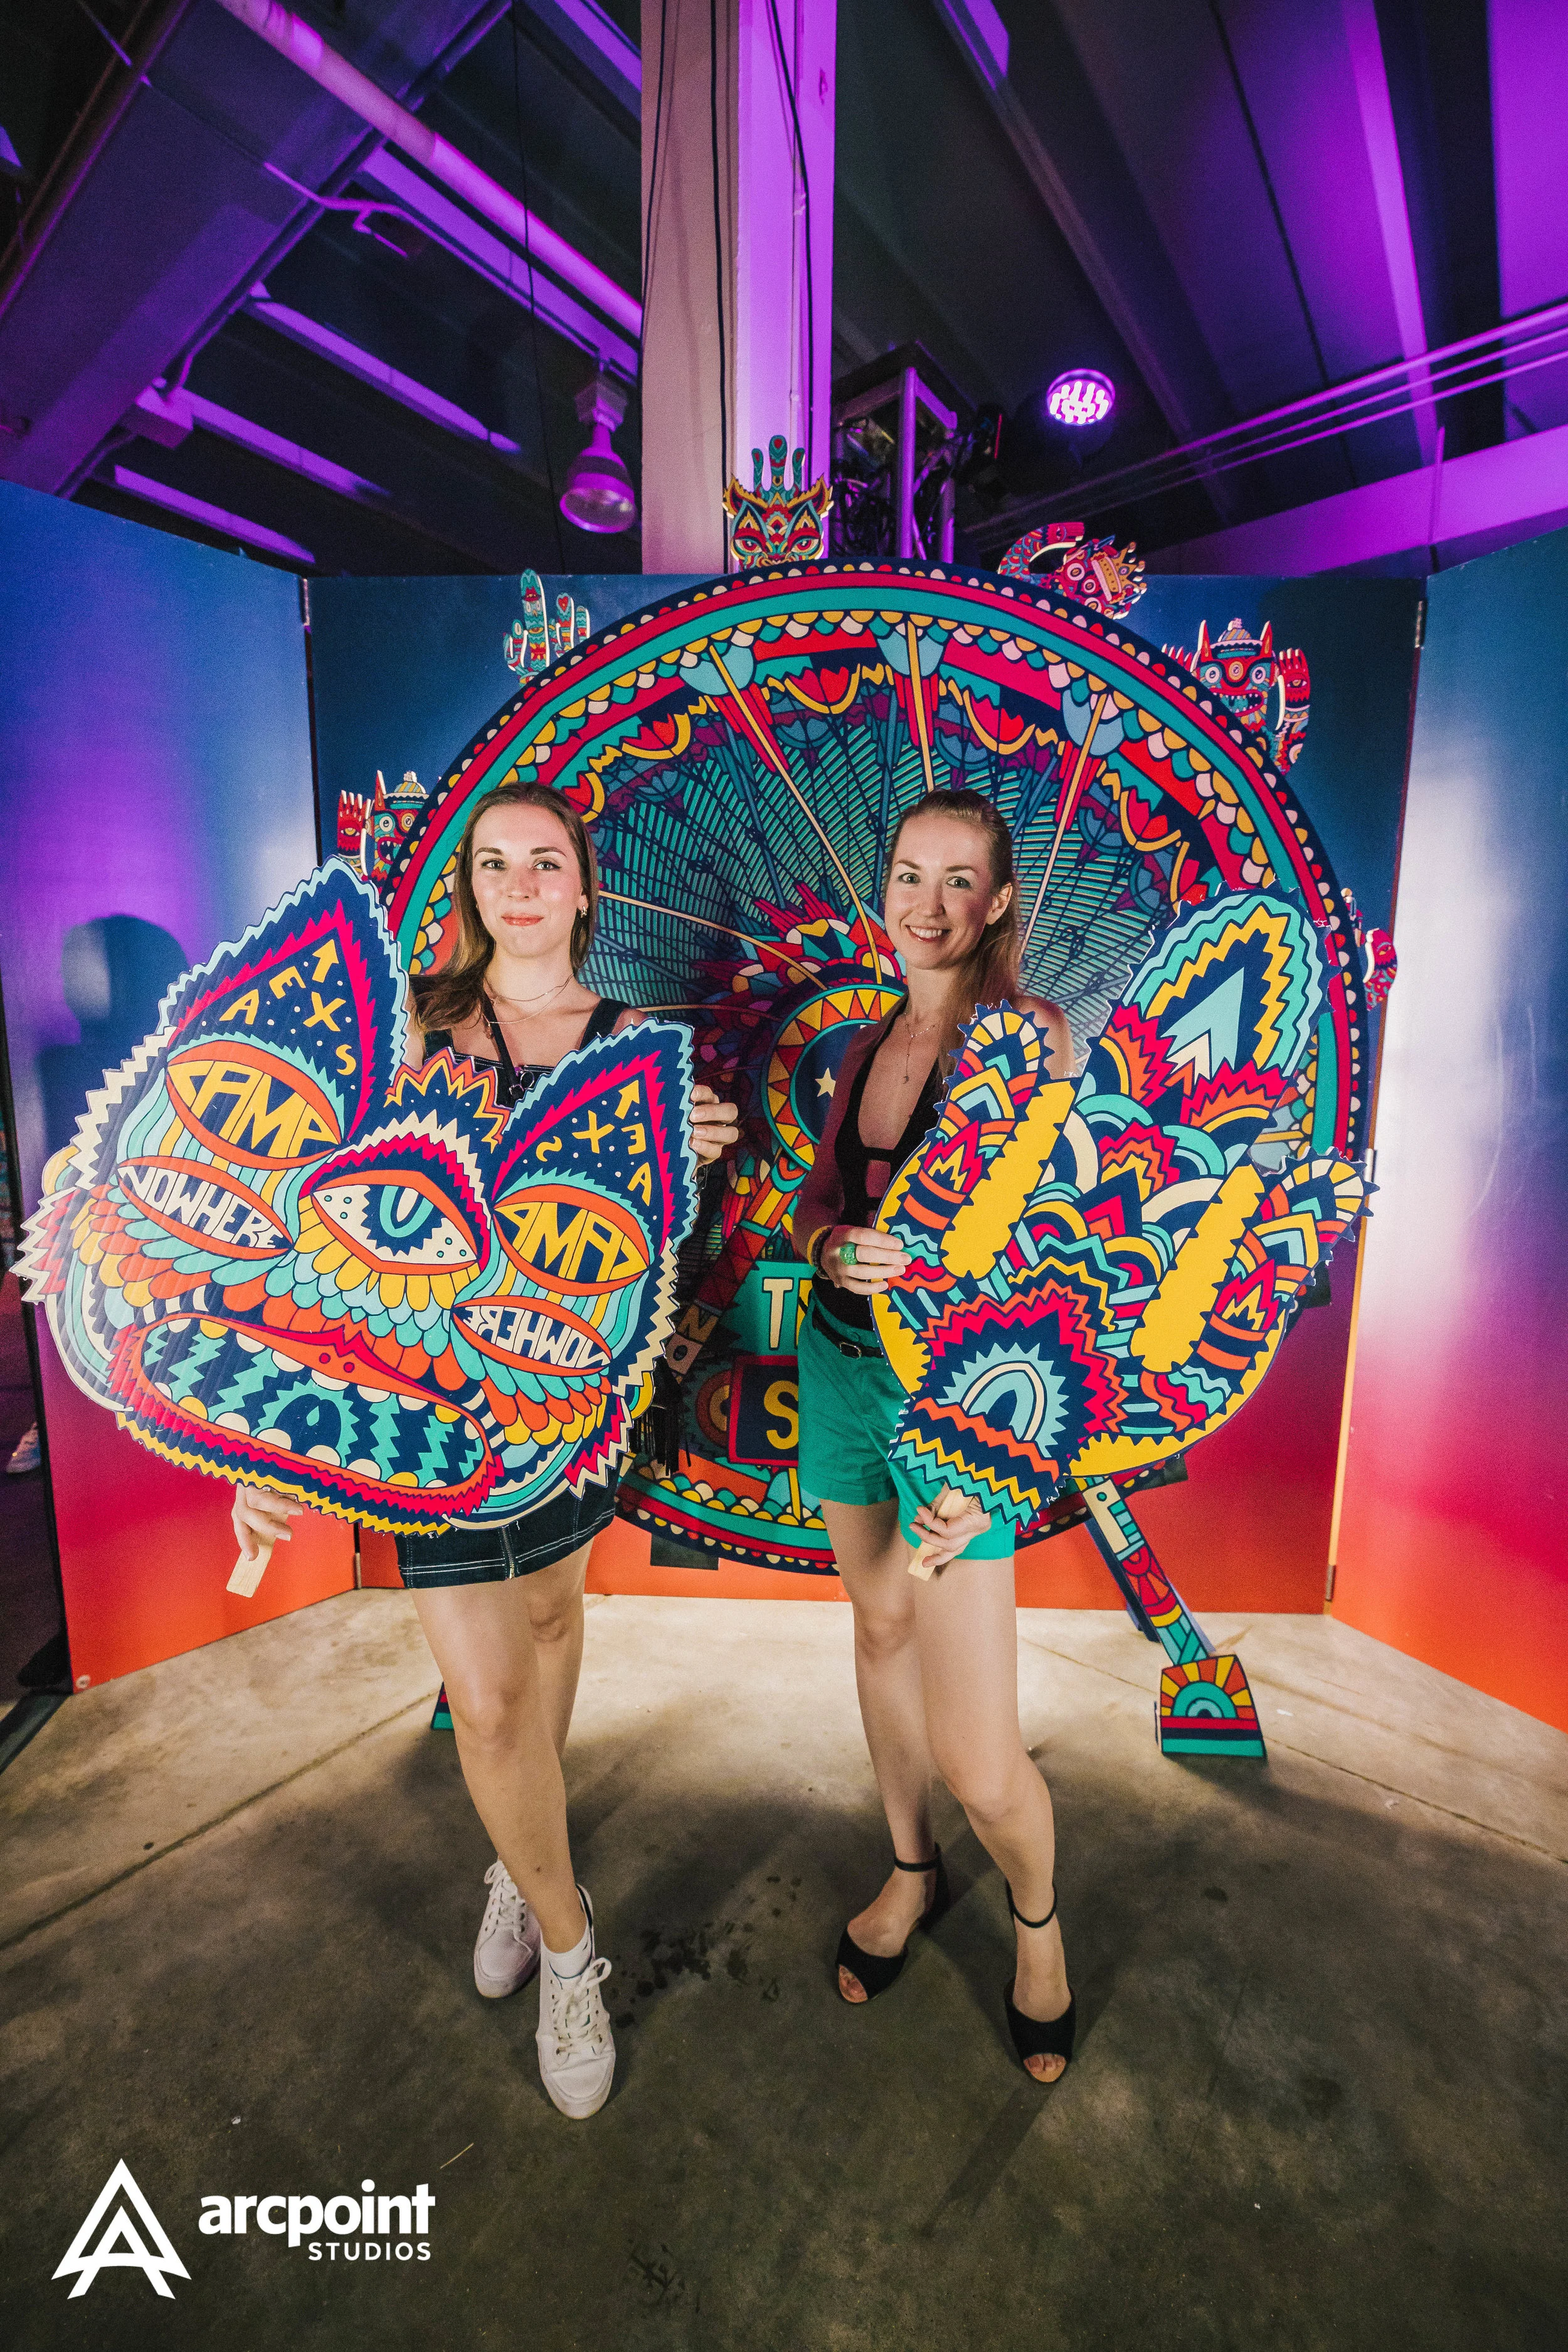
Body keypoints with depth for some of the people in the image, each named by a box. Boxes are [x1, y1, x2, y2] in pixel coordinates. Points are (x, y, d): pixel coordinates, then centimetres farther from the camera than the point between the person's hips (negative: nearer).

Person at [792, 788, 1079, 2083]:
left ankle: (1035, 1916, 35)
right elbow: (815, 1199, 11)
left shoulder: (1030, 1034, -11)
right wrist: (834, 1247, -14)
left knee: (978, 1759, -1)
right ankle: (913, 1872, 48)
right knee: (882, 1630, 21)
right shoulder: (871, 1042, 8)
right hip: (840, 1363, 6)